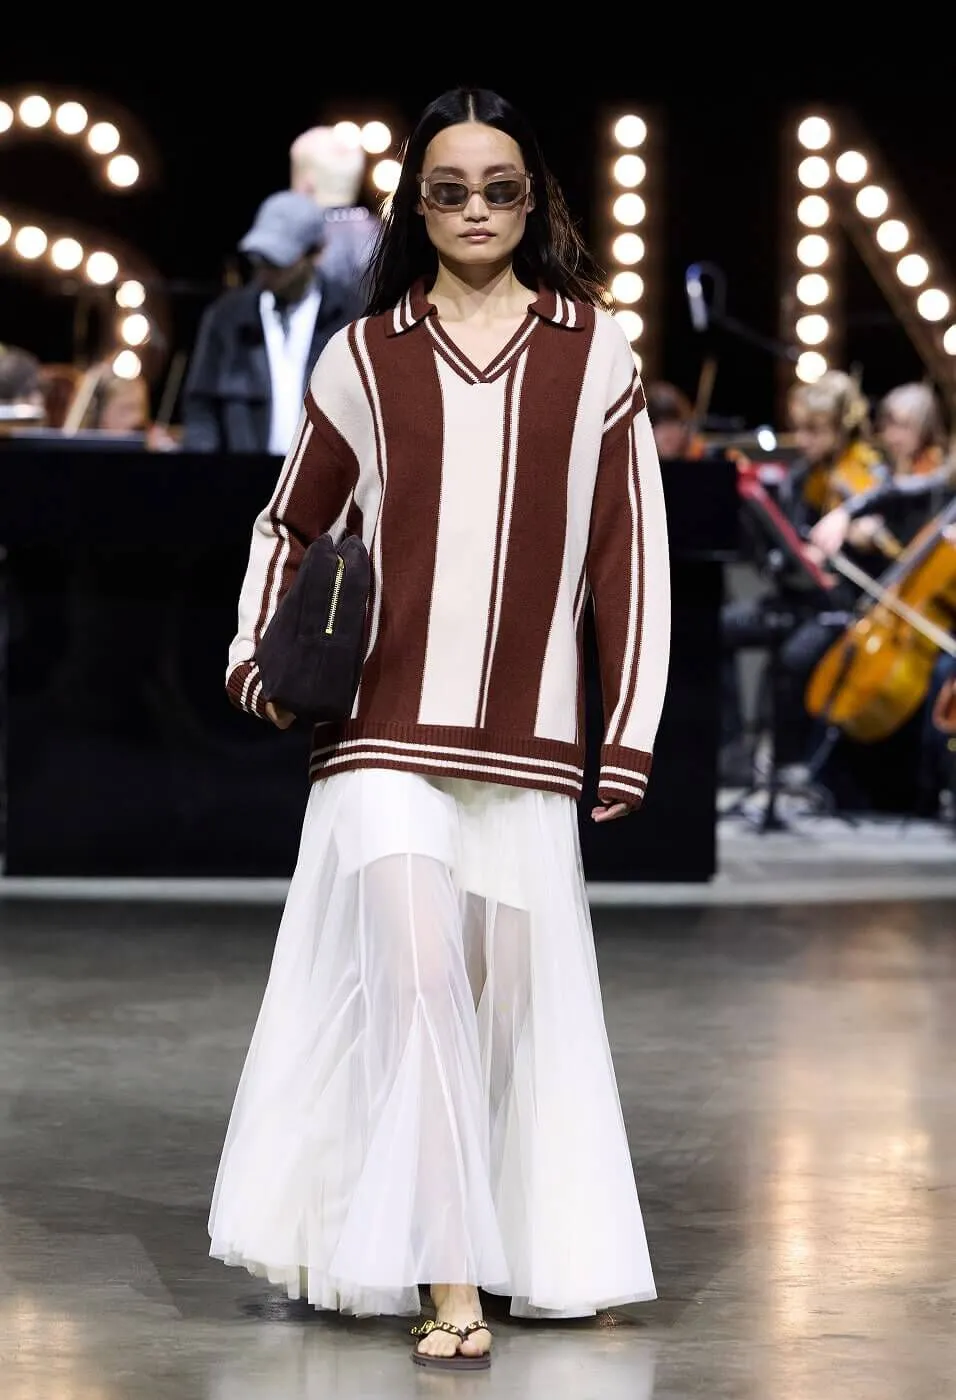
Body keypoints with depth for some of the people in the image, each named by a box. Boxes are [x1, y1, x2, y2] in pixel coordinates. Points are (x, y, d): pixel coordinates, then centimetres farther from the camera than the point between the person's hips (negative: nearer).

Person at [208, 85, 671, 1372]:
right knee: (417, 979, -13)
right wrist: (255, 657, 5)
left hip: (527, 739, 1)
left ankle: (543, 1255, 18)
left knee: (519, 999, 4)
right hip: (384, 733, -1)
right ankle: (450, 1283, -12)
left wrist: (630, 735, 3)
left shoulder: (592, 351, 7)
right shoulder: (363, 357, 8)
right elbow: (291, 525, 19)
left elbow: (631, 552, 6)